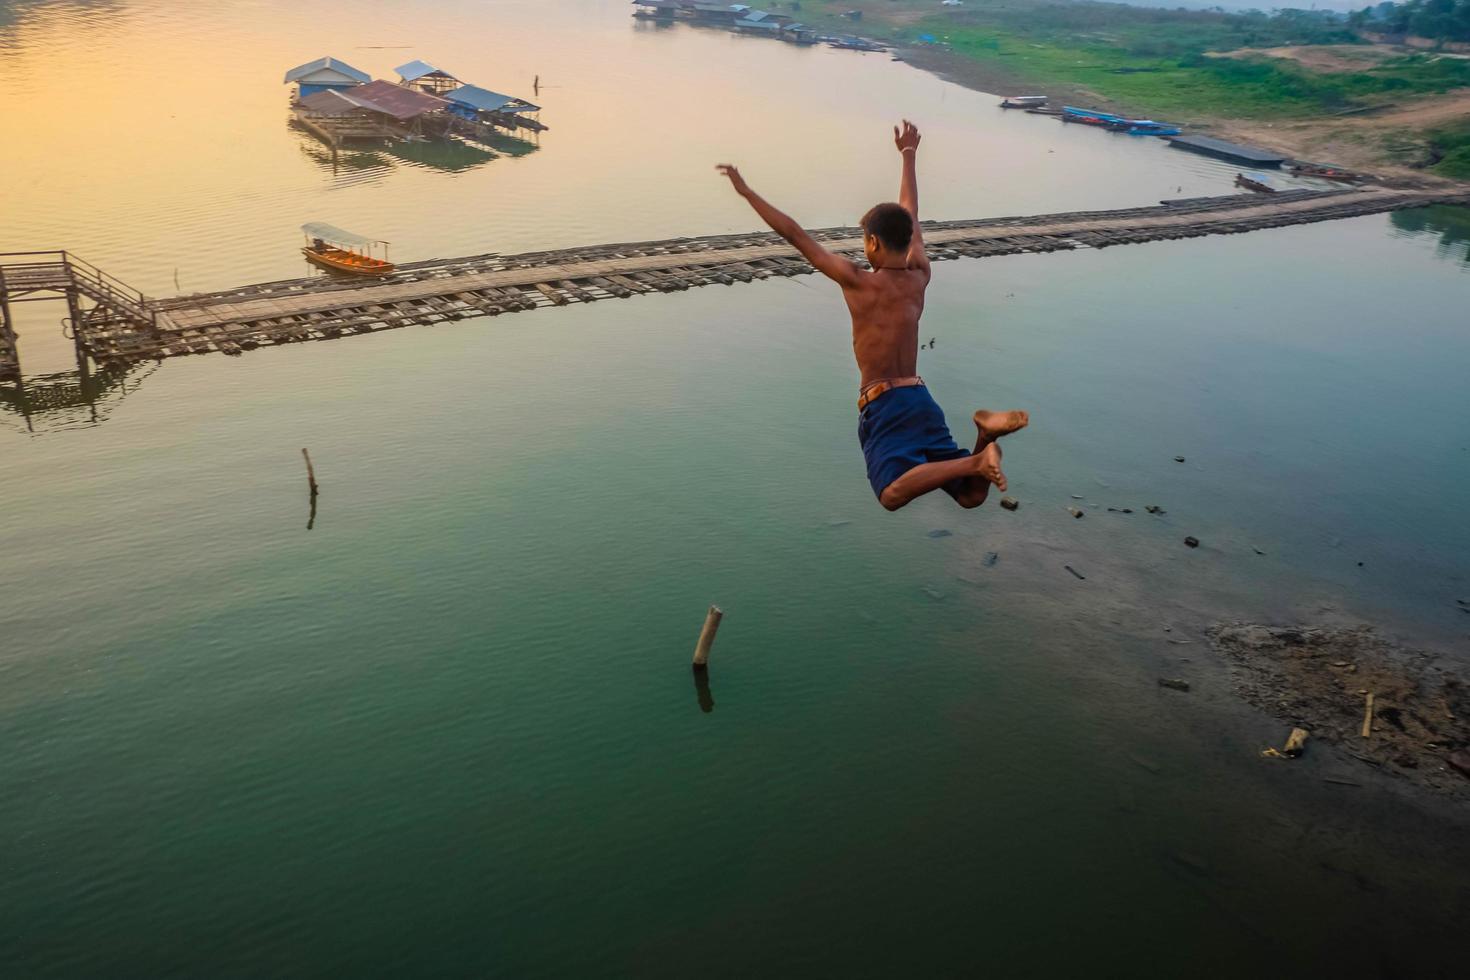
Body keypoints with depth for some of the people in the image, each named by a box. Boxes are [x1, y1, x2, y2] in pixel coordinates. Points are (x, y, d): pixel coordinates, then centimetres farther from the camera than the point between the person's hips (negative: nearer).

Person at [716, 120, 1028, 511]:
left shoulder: (857, 281, -3)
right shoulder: (919, 278, 11)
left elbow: (795, 234, 0)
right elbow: (910, 216, 26)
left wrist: (746, 191, 6)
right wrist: (908, 156, 40)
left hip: (883, 404, -5)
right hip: (920, 398, 6)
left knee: (893, 494, -21)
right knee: (971, 495, 5)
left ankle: (974, 462, -35)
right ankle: (985, 433, -22)